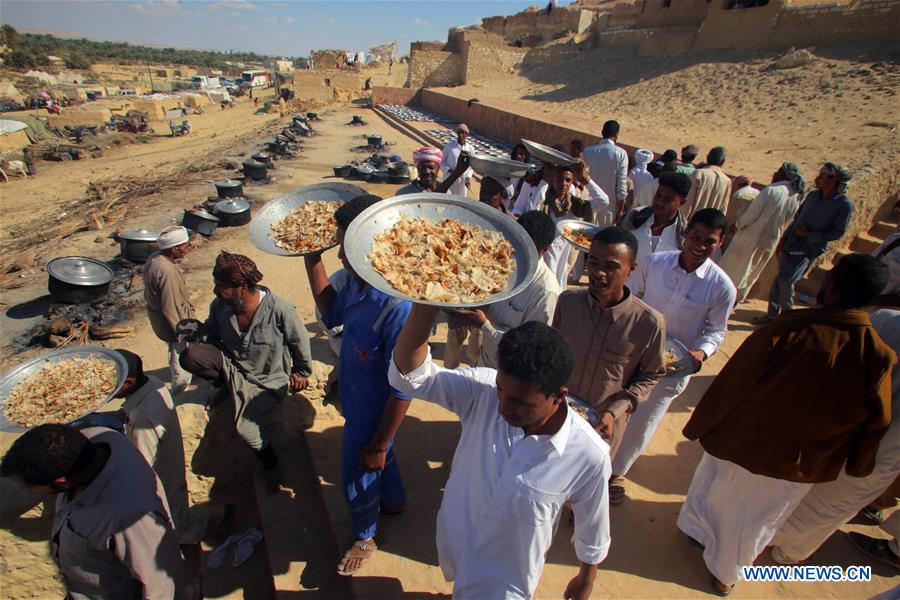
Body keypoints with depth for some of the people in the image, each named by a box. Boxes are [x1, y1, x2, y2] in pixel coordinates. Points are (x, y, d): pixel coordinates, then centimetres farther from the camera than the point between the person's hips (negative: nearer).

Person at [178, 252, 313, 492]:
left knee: (248, 429, -17)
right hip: (232, 366, 4)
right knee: (190, 357, -23)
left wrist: (302, 372, 3)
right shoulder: (219, 307, -10)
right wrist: (197, 330, -15)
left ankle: (271, 464, 17)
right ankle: (228, 385, 7)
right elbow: (213, 334, 9)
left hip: (268, 380, -4)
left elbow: (300, 341, -9)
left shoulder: (279, 310, -25)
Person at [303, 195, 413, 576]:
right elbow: (332, 314, 6)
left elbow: (402, 389, -29)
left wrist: (378, 444, -17)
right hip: (356, 399, 7)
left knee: (358, 478, 19)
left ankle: (366, 535, 52)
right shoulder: (356, 279, -14)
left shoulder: (398, 307, -38)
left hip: (373, 414, -7)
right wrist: (313, 259, -3)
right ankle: (393, 501, 63)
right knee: (380, 459, 32)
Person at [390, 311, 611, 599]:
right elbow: (411, 373, -39)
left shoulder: (589, 456, -30)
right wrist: (425, 305, -55)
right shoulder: (483, 391, -29)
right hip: (453, 541, 3)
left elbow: (592, 528, -11)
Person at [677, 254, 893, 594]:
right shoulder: (880, 356, -17)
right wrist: (857, 465, 16)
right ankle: (725, 573, 48)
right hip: (802, 468, 3)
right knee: (757, 521, 26)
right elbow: (875, 424, -4)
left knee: (717, 493, 28)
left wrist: (697, 427, -5)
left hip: (741, 447, -3)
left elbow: (730, 385, -21)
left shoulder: (786, 331, -27)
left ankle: (698, 530, 54)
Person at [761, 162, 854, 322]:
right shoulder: (813, 195, 7)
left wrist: (808, 235, -15)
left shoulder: (844, 204, -11)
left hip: (808, 250, -6)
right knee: (779, 279, 9)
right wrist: (783, 239, 10)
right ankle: (772, 313, 21)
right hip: (790, 245, 6)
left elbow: (838, 232, -8)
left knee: (785, 280, -14)